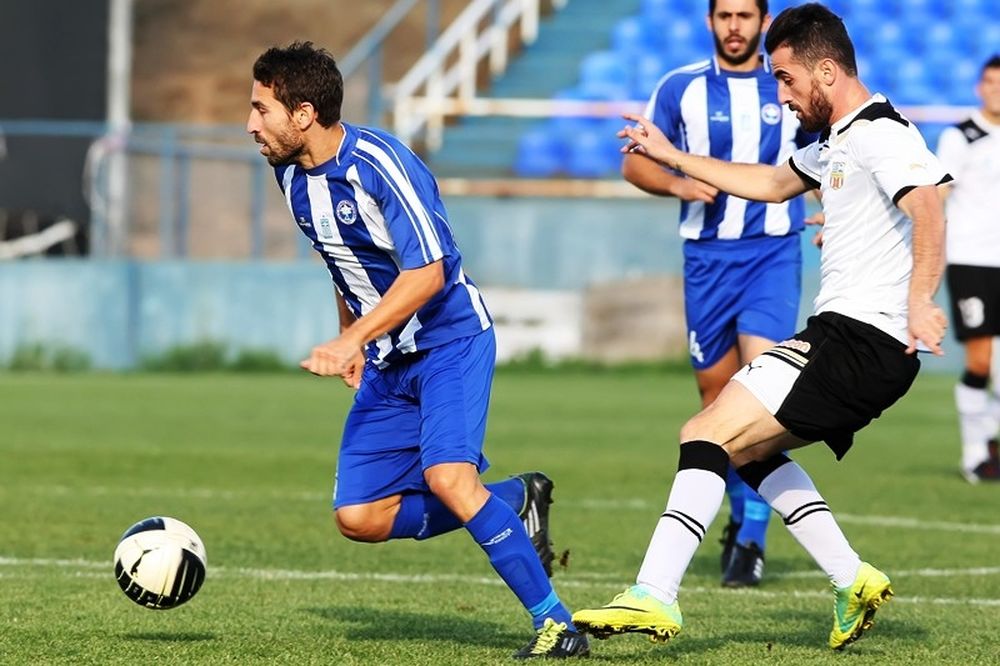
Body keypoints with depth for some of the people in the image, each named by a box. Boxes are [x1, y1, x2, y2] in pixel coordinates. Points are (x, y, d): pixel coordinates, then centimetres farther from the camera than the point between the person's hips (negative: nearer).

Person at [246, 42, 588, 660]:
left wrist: (350, 341, -31)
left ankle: (557, 624, -19)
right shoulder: (294, 176, 4)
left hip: (451, 340, -8)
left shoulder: (379, 162, -21)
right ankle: (515, 502, 16)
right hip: (388, 362, 8)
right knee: (359, 517, -2)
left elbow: (426, 273, -26)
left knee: (445, 476, -28)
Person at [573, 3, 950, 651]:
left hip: (859, 341, -11)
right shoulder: (837, 141, 19)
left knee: (707, 434, -17)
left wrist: (919, 299, -46)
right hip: (845, 337, 11)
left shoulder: (880, 133, -13)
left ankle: (653, 597, -24)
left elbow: (928, 207, -31)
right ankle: (854, 581, 19)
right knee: (748, 449, 24)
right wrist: (672, 157, 41)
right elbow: (773, 183, 38)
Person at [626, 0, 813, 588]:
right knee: (716, 388, 7)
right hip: (707, 253, 2)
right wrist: (678, 183, -12)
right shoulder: (681, 89, 2)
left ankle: (751, 538, -15)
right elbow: (635, 162, 8)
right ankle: (740, 514, 28)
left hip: (774, 252, -2)